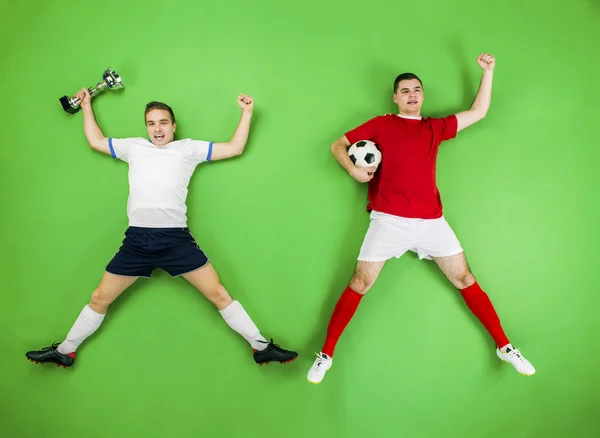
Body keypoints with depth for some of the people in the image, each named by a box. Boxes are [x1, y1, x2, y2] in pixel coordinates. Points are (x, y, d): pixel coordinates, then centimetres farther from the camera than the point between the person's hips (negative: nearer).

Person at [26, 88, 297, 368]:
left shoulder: (189, 148, 13)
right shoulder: (134, 146, 21)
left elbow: (235, 148, 15)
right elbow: (96, 141, 34)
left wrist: (246, 113, 13)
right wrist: (86, 106, 36)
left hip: (176, 239, -2)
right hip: (137, 239, 3)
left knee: (219, 294, -4)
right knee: (99, 299, 12)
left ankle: (261, 347, 7)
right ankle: (65, 351, 33)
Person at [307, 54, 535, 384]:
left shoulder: (436, 128, 18)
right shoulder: (381, 124, 10)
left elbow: (479, 112, 25)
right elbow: (338, 145, 12)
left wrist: (487, 71, 21)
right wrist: (353, 169, -7)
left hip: (431, 220, 3)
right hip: (388, 220, -3)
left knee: (465, 279, 6)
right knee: (359, 284, -6)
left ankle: (504, 346, 20)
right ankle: (326, 354, 6)